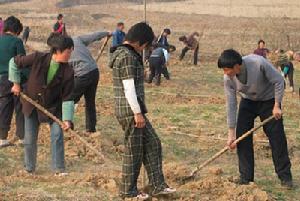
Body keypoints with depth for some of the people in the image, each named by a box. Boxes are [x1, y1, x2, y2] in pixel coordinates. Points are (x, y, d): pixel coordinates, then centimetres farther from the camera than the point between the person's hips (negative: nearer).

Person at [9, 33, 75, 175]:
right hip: (32, 104, 0)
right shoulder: (38, 58, -22)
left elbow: (67, 98, -16)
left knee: (57, 135, -9)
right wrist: (16, 83, -4)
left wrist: (67, 119, -26)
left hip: (53, 106, 0)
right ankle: (29, 168, 27)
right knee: (30, 138, 6)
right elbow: (14, 62, -7)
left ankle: (59, 169, 4)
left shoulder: (68, 72, -18)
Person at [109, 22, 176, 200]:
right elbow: (129, 88, -21)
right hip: (130, 111, -10)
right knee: (134, 151, 1)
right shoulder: (127, 57, -17)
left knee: (152, 144, 13)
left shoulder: (125, 54, 15)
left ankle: (158, 185, 17)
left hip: (133, 111, 10)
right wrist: (137, 113, -19)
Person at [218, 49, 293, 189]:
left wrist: (277, 105, -21)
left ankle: (285, 176, 6)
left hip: (268, 100, -3)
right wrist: (231, 133, -13)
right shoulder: (228, 79, -22)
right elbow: (231, 104, -15)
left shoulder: (258, 63, -35)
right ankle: (246, 178, 2)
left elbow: (278, 81, -23)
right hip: (248, 101, 3)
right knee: (242, 136, -7)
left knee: (277, 137, -5)